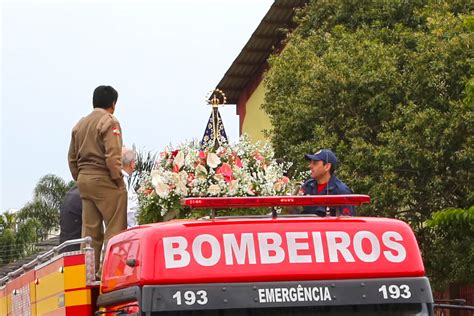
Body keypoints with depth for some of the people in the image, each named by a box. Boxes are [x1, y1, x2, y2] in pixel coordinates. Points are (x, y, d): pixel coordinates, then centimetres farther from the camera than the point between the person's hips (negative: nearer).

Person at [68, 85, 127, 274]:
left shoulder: (80, 124, 14)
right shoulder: (109, 122, -9)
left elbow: (72, 157, 15)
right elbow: (113, 156, -18)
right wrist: (118, 180, -9)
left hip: (84, 180, 8)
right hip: (104, 180, -7)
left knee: (90, 230, 10)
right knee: (115, 228, -4)